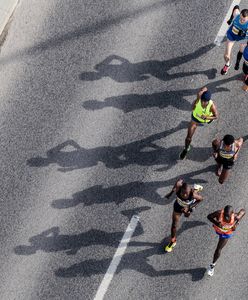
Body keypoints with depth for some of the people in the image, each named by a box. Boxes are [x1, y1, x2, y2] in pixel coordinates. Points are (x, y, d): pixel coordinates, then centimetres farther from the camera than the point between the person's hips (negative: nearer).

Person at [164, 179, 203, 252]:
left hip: (189, 205, 0)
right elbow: (180, 180, -19)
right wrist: (171, 192, -11)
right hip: (178, 205, 1)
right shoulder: (178, 187, -43)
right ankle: (173, 241, 40)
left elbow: (201, 199, -25)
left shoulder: (193, 194, -48)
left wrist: (189, 208, -32)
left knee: (187, 215, 40)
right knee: (174, 225, 10)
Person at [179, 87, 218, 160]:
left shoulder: (212, 106, -42)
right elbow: (204, 88, -19)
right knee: (189, 137, 1)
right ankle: (186, 148, 30)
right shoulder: (199, 98, -39)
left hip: (206, 119, 0)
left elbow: (216, 116, -25)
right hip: (196, 117, 0)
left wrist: (206, 118, -43)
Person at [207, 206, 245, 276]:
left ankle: (213, 264, 27)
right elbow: (209, 216, -23)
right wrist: (215, 222, -40)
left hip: (227, 233, -1)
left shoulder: (235, 217, -40)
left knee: (218, 249, 3)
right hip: (218, 228, 1)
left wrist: (236, 223, -24)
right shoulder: (219, 213, -42)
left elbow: (243, 211, -19)